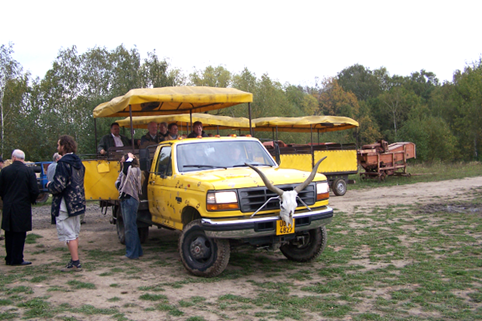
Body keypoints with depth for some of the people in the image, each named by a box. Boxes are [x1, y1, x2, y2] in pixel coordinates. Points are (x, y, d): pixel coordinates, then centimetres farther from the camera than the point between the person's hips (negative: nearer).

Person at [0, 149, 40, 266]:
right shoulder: (29, 171, -9)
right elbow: (35, 190, -11)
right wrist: (31, 200, 8)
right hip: (22, 207, -3)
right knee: (19, 234, 3)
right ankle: (17, 259, 5)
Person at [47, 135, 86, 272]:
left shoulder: (63, 163, -16)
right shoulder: (78, 162, 12)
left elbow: (59, 186, -23)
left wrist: (49, 185, -2)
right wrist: (53, 185, 19)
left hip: (66, 205, -9)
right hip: (77, 203, 9)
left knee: (69, 234, -4)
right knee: (74, 233, 16)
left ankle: (75, 263, -2)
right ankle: (75, 261, 24)